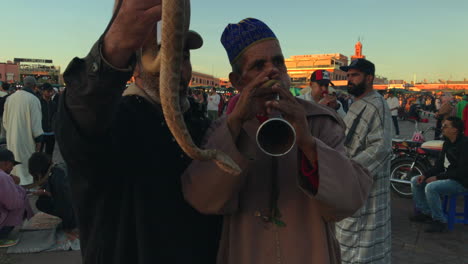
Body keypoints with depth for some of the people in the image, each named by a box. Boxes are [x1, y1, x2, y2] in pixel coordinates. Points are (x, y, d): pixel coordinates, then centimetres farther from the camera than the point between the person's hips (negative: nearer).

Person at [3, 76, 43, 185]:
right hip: (27, 138, -6)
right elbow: (36, 121, -14)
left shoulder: (10, 98, 4)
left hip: (12, 137, 6)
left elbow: (5, 120, 13)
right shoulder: (33, 99, -14)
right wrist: (38, 139, -8)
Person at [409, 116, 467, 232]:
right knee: (415, 181, 5)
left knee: (431, 187, -32)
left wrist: (437, 177, -22)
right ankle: (425, 212, 11)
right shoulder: (447, 142, 8)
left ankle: (440, 221, -16)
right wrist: (425, 175, -4)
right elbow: (439, 164, 11)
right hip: (447, 176, 10)